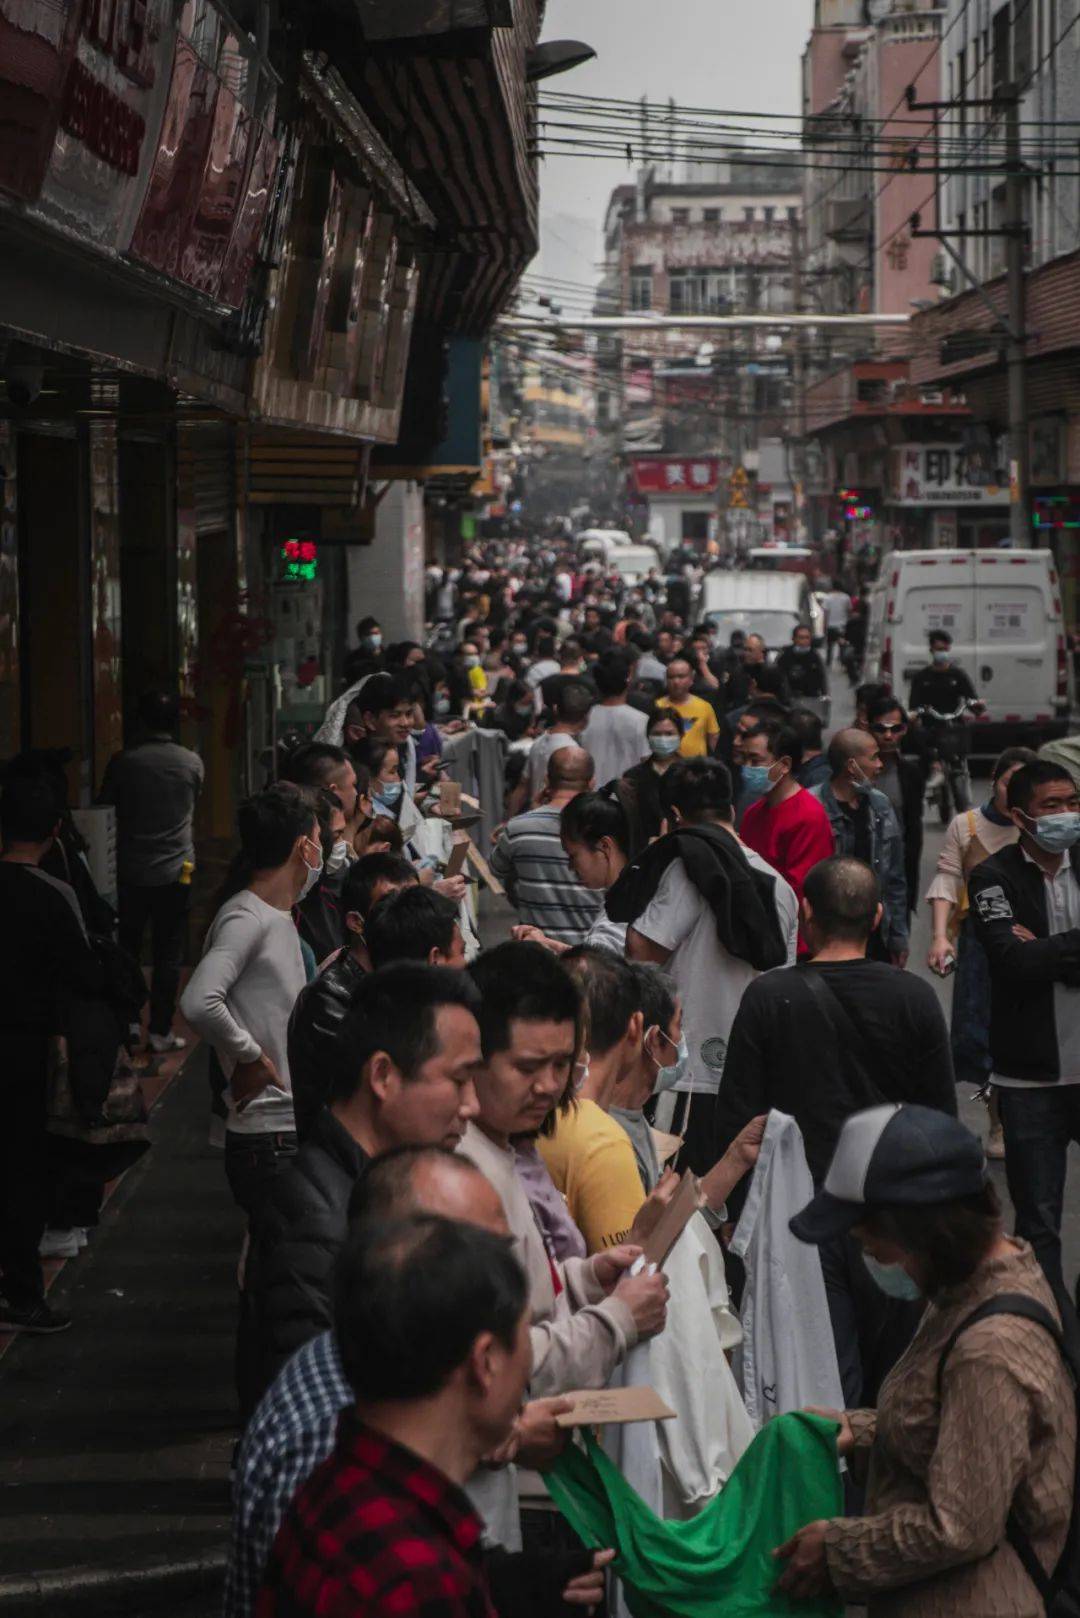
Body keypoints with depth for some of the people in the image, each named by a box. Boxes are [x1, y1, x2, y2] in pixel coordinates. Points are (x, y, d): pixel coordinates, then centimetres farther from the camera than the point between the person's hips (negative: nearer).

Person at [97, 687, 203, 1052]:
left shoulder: (123, 762, -8)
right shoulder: (192, 763, -4)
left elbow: (104, 806, 3)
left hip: (131, 871, 0)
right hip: (175, 872, 0)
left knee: (127, 952, 12)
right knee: (168, 956, 6)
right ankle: (160, 1031, 6)